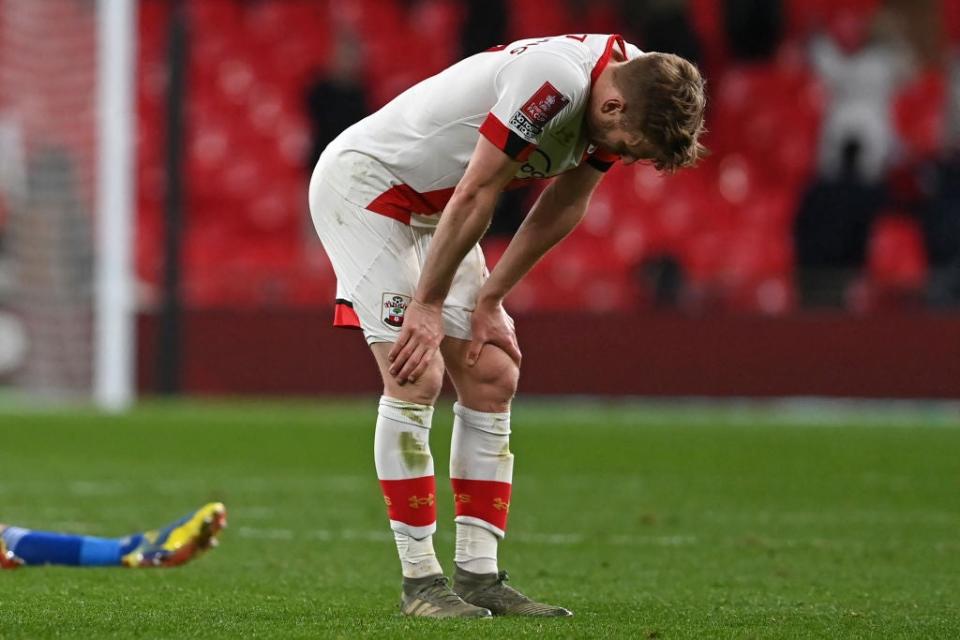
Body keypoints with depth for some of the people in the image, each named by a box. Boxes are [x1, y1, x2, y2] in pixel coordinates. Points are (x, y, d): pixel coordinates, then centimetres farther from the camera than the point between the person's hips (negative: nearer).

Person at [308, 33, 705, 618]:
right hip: (363, 180, -9)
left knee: (492, 379, 2)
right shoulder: (556, 81, -34)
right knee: (416, 379, -16)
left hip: (432, 206, 9)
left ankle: (479, 576, 4)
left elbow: (561, 210, 5)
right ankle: (420, 581, -10)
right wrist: (427, 306, -19)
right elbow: (475, 196, -28)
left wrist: (489, 301, 4)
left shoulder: (627, 96, -6)